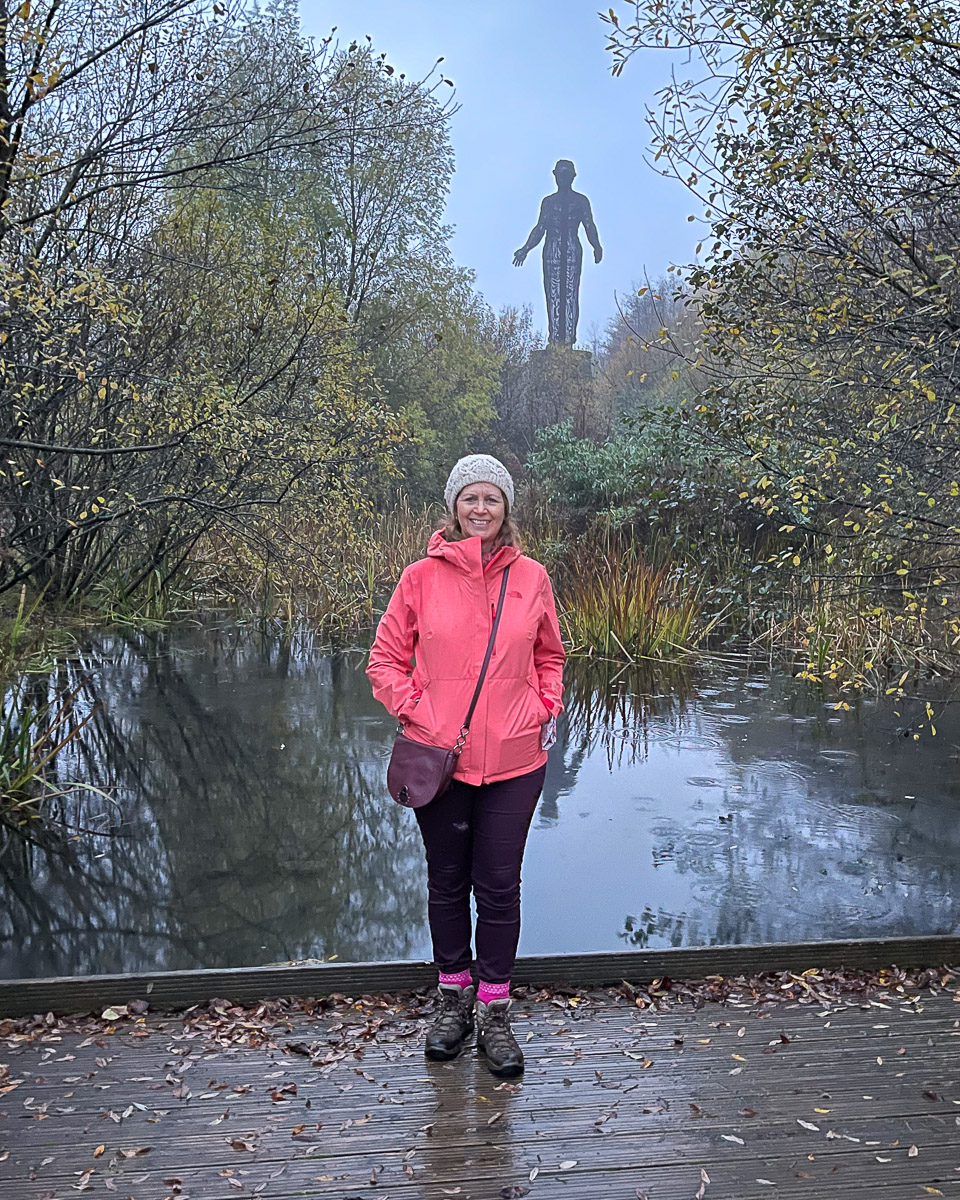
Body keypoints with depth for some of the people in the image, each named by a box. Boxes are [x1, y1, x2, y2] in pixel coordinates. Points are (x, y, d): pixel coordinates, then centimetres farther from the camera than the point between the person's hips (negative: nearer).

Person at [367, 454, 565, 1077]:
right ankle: (453, 998, 34)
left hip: (514, 759, 0)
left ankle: (494, 1010, 25)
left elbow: (549, 657, 16)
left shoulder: (532, 577, 1)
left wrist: (549, 709, 2)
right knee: (448, 883, 14)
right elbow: (386, 659, 3)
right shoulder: (422, 577, -3)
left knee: (499, 885, 7)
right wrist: (415, 711, -9)